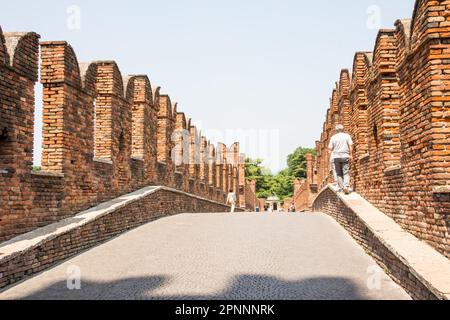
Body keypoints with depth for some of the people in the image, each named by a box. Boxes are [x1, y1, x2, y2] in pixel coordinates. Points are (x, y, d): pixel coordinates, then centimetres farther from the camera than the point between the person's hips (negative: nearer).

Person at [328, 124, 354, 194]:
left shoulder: (333, 137, 2)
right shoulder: (347, 135, 3)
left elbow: (330, 148, -3)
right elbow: (350, 145, -3)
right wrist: (350, 154, 1)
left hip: (336, 156, 0)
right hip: (345, 156, 0)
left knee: (338, 173, 8)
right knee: (346, 172, 4)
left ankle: (341, 187, 6)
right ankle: (346, 186, -12)